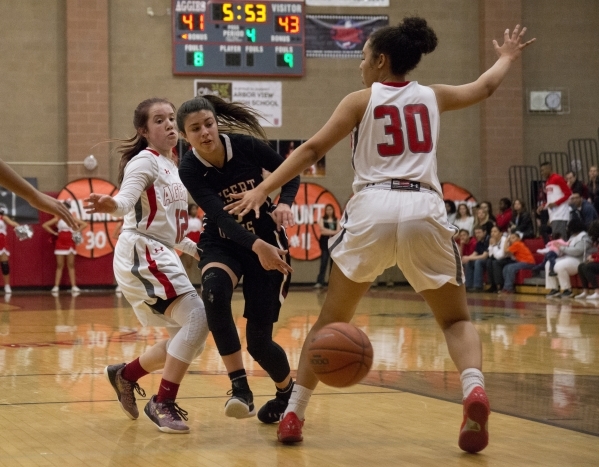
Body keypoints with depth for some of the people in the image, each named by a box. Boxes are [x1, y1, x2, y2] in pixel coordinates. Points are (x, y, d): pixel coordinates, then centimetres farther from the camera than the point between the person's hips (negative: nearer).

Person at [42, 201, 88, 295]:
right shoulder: (57, 219, 0)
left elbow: (84, 224, 4)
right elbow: (45, 225, -4)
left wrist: (77, 231, -2)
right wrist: (54, 233, -5)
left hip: (70, 244, 1)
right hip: (60, 244, -1)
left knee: (71, 265, 2)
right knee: (59, 266, -1)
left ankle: (73, 287, -1)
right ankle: (56, 287, -4)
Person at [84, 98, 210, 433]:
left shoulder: (173, 167, 17)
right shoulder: (145, 161, -9)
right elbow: (128, 197, -29)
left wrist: (196, 249, 28)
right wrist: (111, 205, -50)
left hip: (162, 256, 9)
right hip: (141, 254, -9)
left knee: (186, 339, 10)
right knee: (197, 317, -22)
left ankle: (125, 375, 26)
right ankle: (163, 404, -16)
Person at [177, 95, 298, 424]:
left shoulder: (247, 146, -16)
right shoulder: (189, 169, -16)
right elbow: (220, 216, -29)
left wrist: (284, 203, -22)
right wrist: (257, 245, -45)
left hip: (268, 242, 0)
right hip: (221, 244, 1)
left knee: (258, 339, -5)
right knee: (214, 290, -36)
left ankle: (287, 391, 28)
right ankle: (240, 388, -30)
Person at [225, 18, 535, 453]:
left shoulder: (362, 100, 10)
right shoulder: (432, 96, 19)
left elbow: (312, 149, 2)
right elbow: (485, 86, 38)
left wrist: (262, 190, 2)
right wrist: (507, 57, 58)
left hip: (373, 209, -1)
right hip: (425, 210, 2)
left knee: (331, 319, 14)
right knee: (456, 319, 15)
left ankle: (293, 413, 10)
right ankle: (474, 390, -15)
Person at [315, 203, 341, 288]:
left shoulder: (337, 220, 10)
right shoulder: (322, 219, 5)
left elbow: (338, 231, -2)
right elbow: (322, 229, -9)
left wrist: (327, 232, -14)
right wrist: (333, 232, -11)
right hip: (325, 242, -2)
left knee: (333, 263, 3)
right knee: (324, 262, -11)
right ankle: (319, 282, -15)